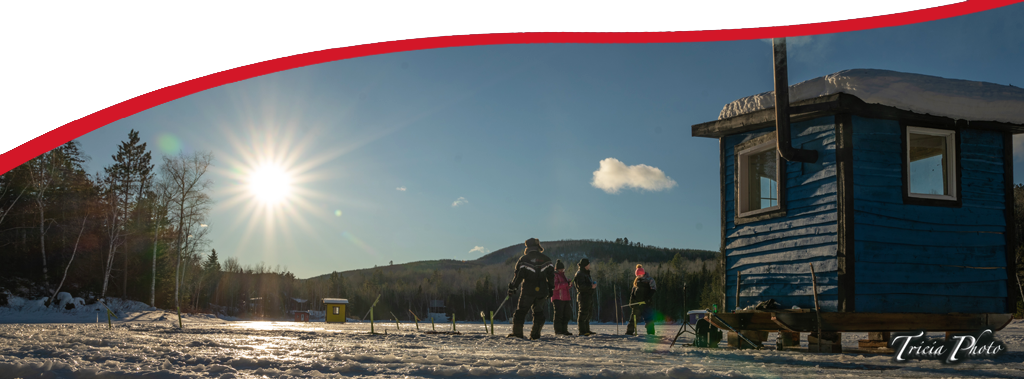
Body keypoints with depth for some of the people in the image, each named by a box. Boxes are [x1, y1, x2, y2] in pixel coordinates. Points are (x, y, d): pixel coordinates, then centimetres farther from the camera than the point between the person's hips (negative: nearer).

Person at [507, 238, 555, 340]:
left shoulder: (524, 259, -5)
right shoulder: (546, 259, 6)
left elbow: (519, 275, -9)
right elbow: (551, 275, 9)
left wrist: (512, 288, -1)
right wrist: (551, 288, 19)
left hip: (528, 290, -3)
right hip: (542, 291, 3)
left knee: (521, 311, 7)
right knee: (538, 311, 15)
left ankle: (517, 332, 4)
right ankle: (535, 334, 9)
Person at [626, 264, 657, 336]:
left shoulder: (649, 279, -3)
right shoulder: (636, 280, 15)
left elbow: (653, 289, -7)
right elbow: (633, 291, 19)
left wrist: (648, 298, -17)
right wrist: (631, 300, 10)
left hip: (646, 301, -5)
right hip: (637, 301, 5)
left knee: (648, 317, -10)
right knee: (634, 316, 7)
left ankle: (651, 332, -6)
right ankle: (630, 331, 13)